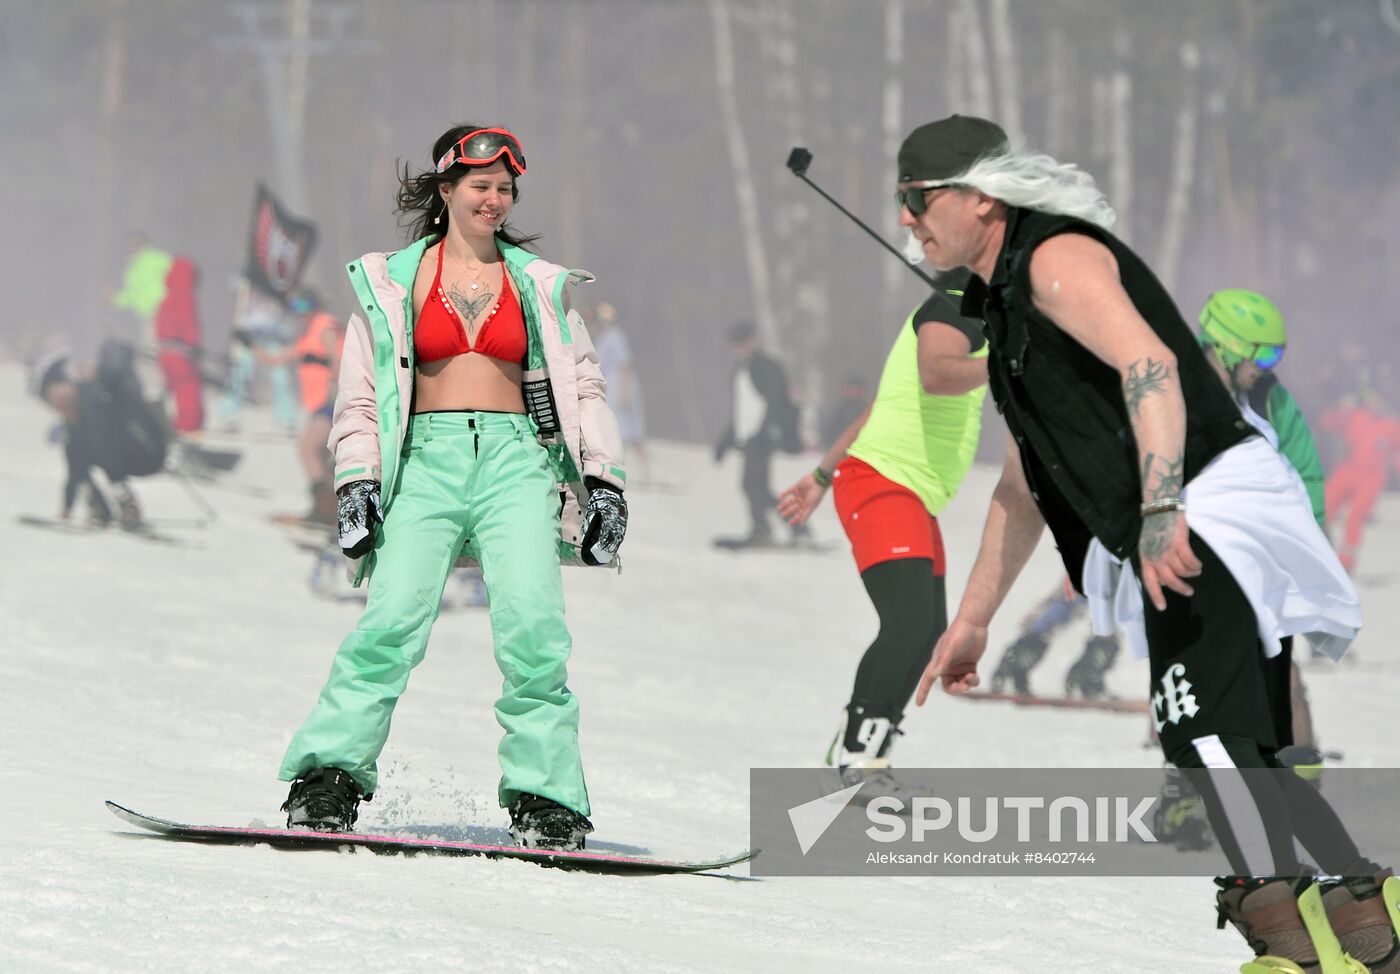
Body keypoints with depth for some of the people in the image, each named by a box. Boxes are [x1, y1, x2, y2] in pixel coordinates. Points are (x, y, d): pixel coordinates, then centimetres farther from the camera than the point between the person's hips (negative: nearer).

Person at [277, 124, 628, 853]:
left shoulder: (539, 285, 17)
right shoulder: (394, 282, 13)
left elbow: (583, 389, 17)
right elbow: (359, 397, 12)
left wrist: (604, 479, 6)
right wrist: (357, 481, -1)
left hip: (515, 459, 1)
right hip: (425, 460, -1)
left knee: (533, 628, -18)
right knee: (392, 621, -20)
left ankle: (546, 803, -16)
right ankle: (327, 781, -17)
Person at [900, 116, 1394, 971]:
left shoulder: (1056, 257, -5)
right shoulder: (1005, 304, 26)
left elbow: (1149, 363, -23)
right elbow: (1025, 486, 32)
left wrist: (1161, 511, -35)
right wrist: (972, 620, 31)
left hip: (1213, 509, -10)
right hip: (1181, 543, 10)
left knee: (1201, 731, -24)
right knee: (1243, 762, 11)